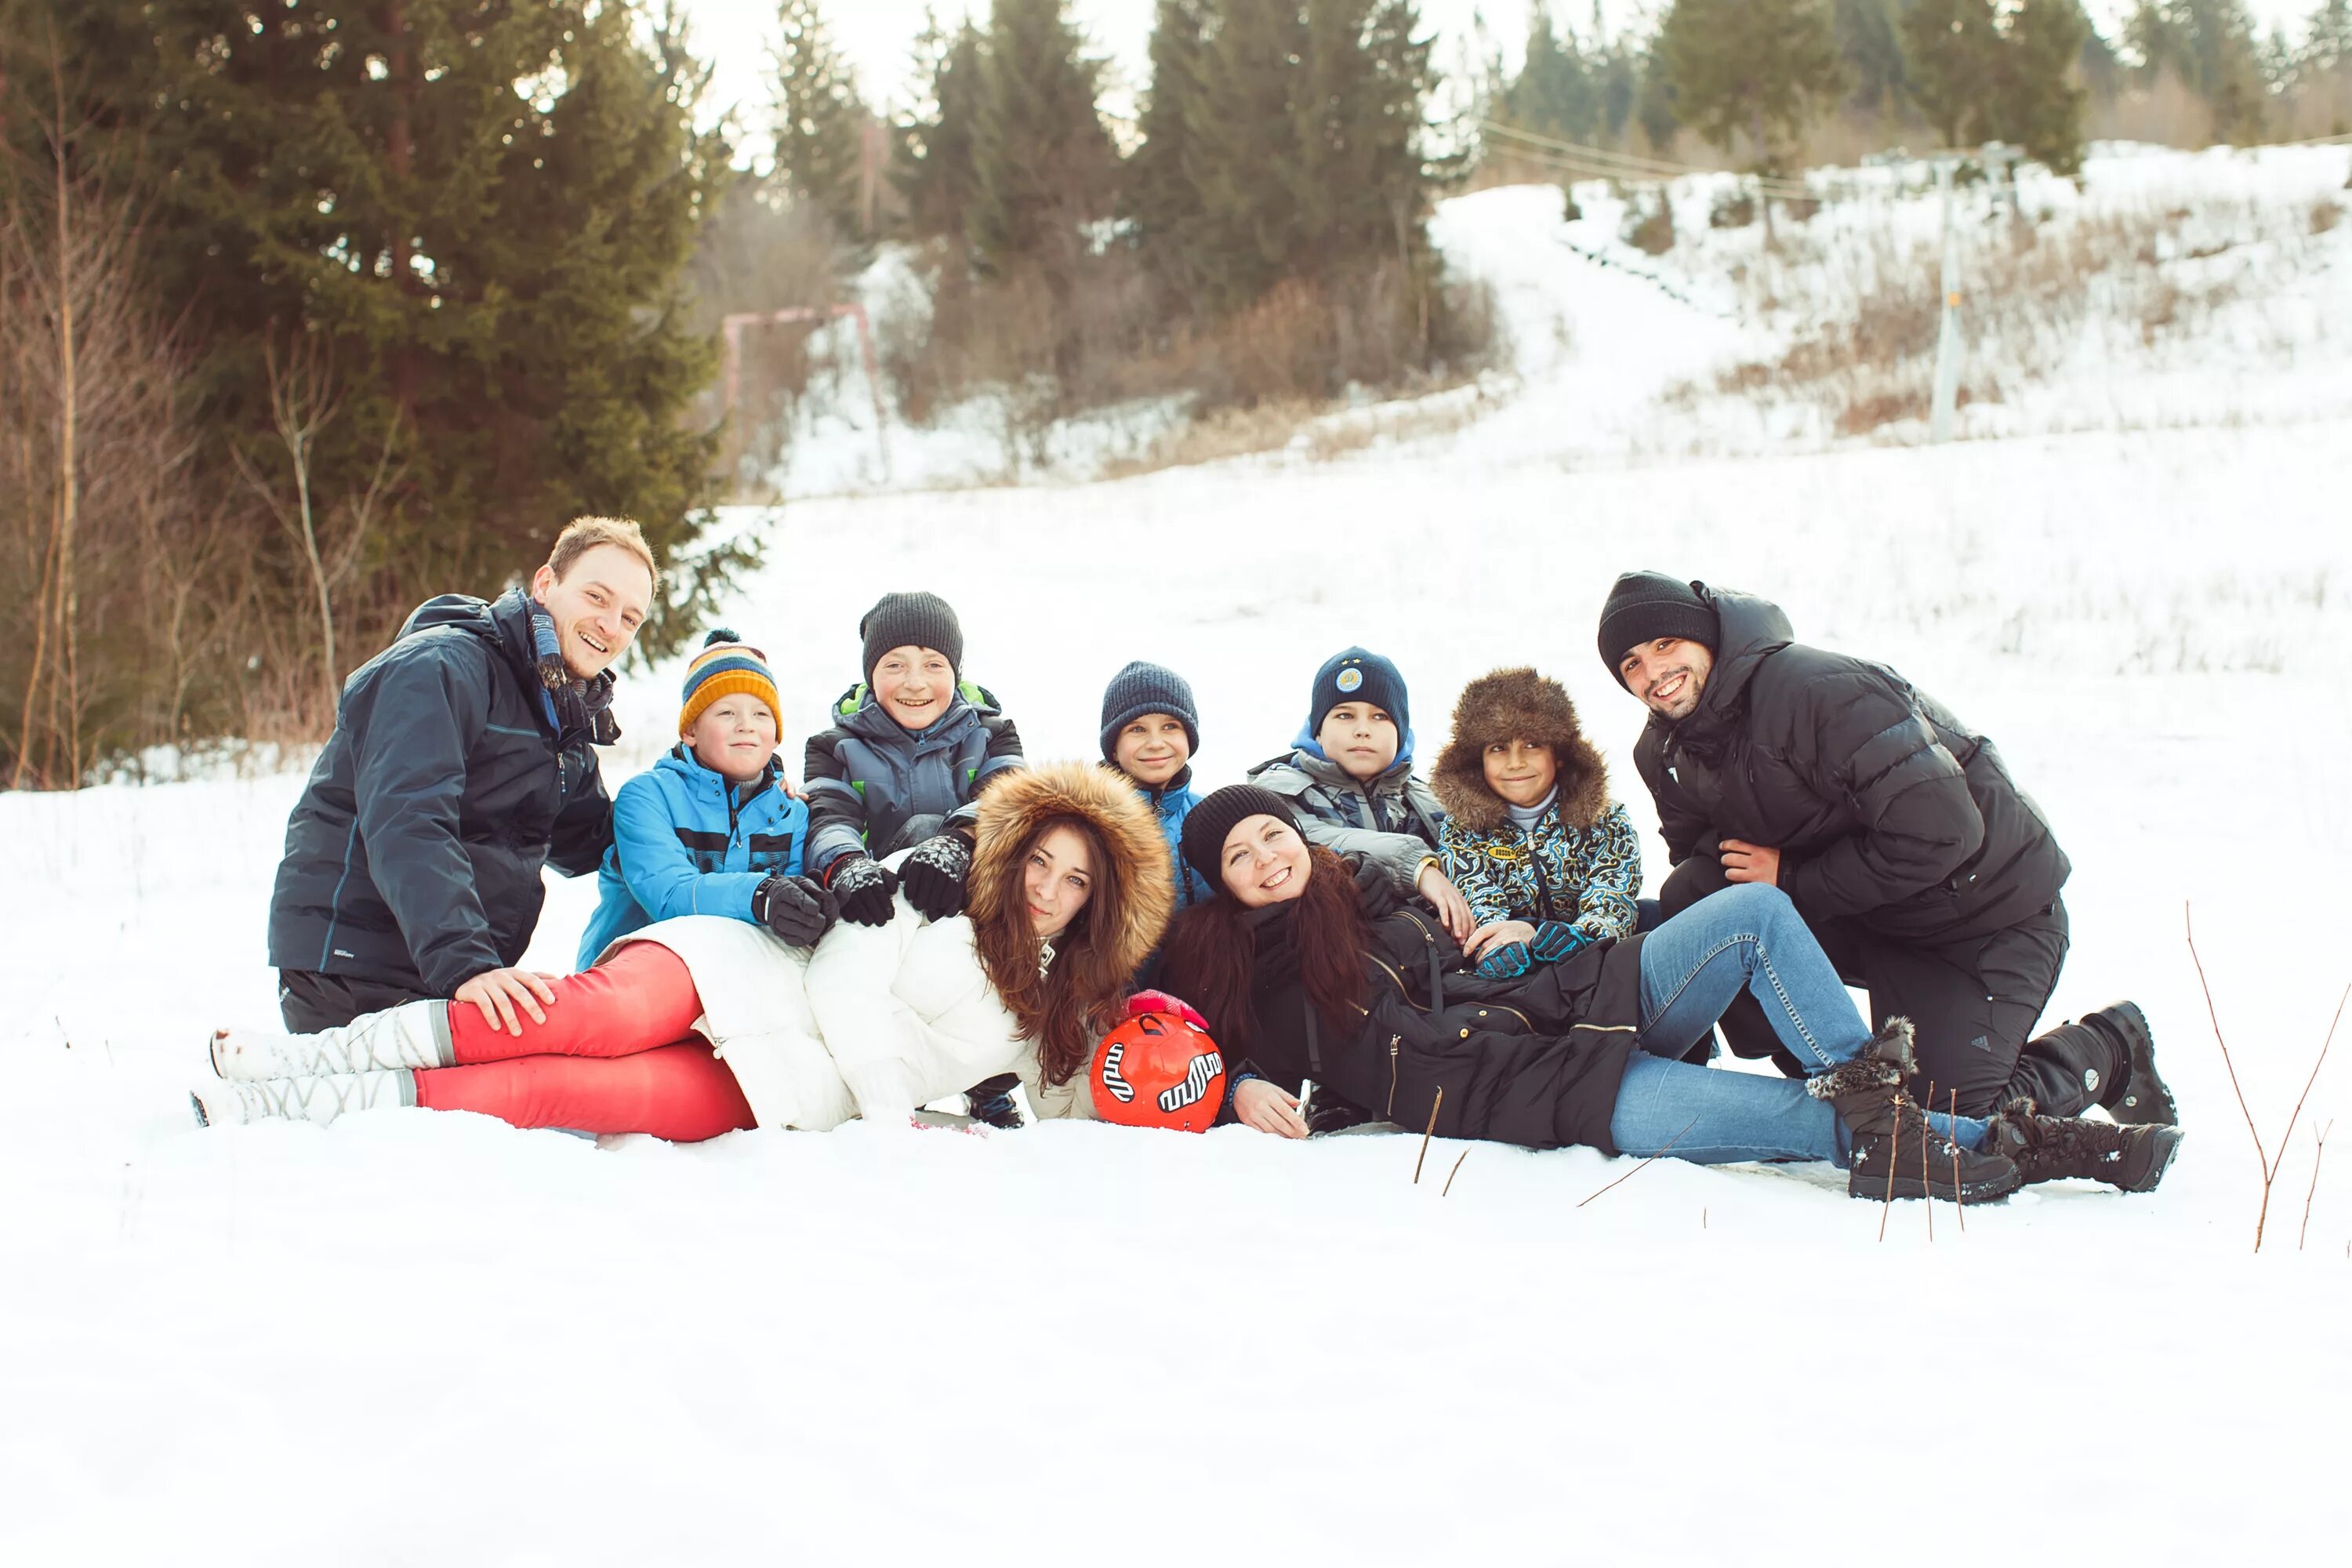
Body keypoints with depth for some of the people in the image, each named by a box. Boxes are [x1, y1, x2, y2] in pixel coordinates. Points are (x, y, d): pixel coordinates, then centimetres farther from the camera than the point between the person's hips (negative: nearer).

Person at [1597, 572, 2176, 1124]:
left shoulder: (1821, 689, -28)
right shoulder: (1664, 755, -2)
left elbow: (1939, 832, -30)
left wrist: (1793, 881, -22)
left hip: (1989, 904, -7)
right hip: (1869, 917, 7)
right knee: (1689, 909, -12)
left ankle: (2109, 1049, 14)